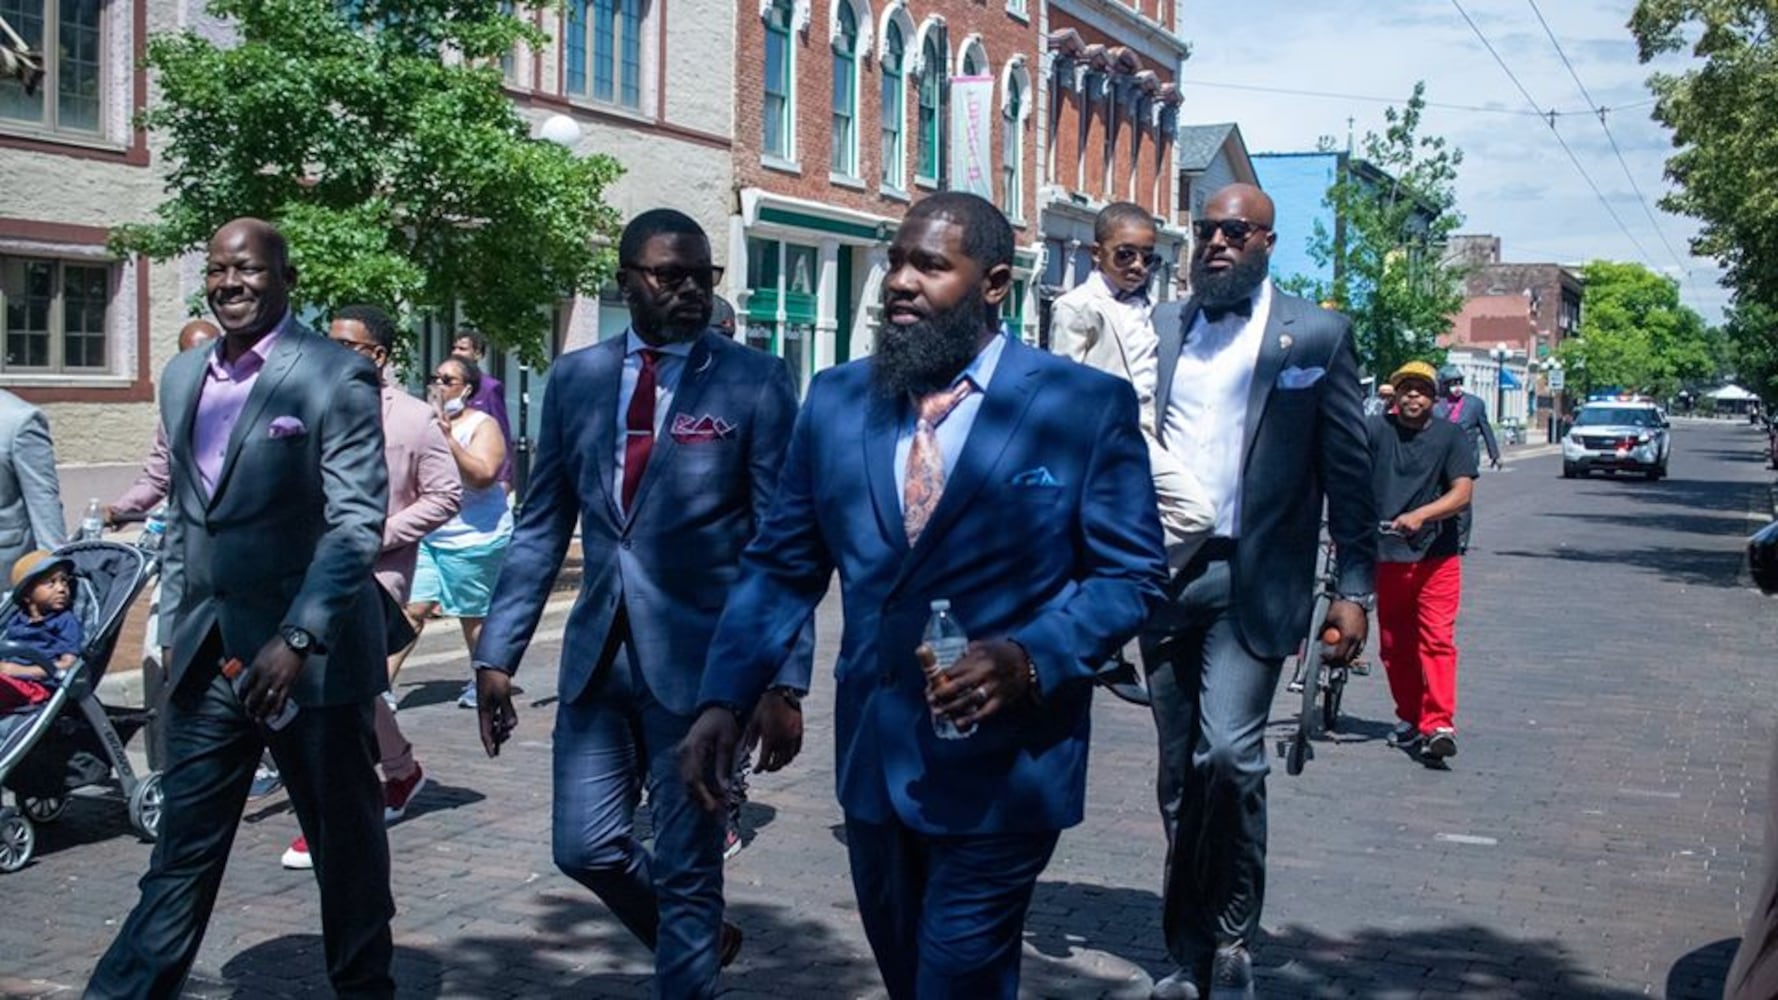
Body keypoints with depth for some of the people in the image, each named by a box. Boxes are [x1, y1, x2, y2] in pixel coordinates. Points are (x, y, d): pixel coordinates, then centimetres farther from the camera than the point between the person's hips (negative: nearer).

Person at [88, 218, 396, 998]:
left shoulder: (336, 377, -10)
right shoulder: (181, 377, 11)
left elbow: (358, 522, -16)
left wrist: (297, 639, -23)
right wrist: (176, 627, 13)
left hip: (312, 654, -5)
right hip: (209, 658, 5)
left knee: (345, 841, 10)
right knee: (182, 849, 9)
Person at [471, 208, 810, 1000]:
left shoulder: (755, 382, -6)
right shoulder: (576, 378, 6)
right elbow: (542, 525, 10)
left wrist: (785, 682, -12)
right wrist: (498, 653, 6)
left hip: (701, 659, -4)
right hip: (598, 652, 4)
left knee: (686, 869, 4)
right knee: (585, 847, 8)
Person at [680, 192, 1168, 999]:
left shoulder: (1088, 404, -8)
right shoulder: (836, 399, 4)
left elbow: (1131, 574, -7)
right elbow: (781, 566, 6)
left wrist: (1030, 660, -23)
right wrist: (724, 699, -5)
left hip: (1002, 764, -5)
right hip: (872, 755, 5)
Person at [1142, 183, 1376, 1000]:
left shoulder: (1316, 334, 1)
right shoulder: (1159, 328, 9)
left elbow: (1349, 469, 0)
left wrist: (1355, 588, -4)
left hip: (1251, 582, -3)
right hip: (1162, 574, 4)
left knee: (1228, 755, -14)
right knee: (1179, 772, 10)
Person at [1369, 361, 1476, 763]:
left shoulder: (1450, 436, 2)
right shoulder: (1376, 430, 4)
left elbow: (1462, 492, -8)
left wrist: (1420, 514, -23)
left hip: (1436, 555, -2)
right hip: (1385, 555, 2)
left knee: (1436, 639, -12)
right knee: (1394, 645, 9)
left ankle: (1438, 724, -16)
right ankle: (1410, 719, 22)